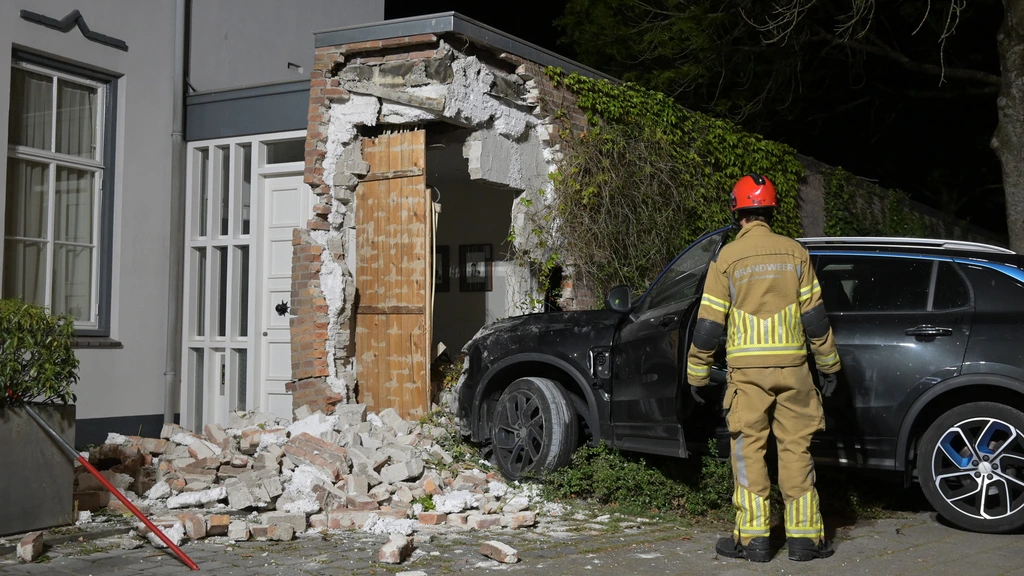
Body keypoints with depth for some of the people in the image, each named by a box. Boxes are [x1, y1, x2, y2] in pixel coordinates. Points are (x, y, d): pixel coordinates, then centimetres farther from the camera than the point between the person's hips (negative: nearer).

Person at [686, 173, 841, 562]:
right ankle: (804, 536, 9)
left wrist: (697, 374, 6)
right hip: (792, 368, 2)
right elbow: (815, 316, 4)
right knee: (796, 450, 6)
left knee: (749, 450, 4)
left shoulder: (727, 258, -3)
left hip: (747, 369, -2)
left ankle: (753, 537, 6)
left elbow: (709, 323, -3)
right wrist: (828, 365, 13)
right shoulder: (795, 253, 3)